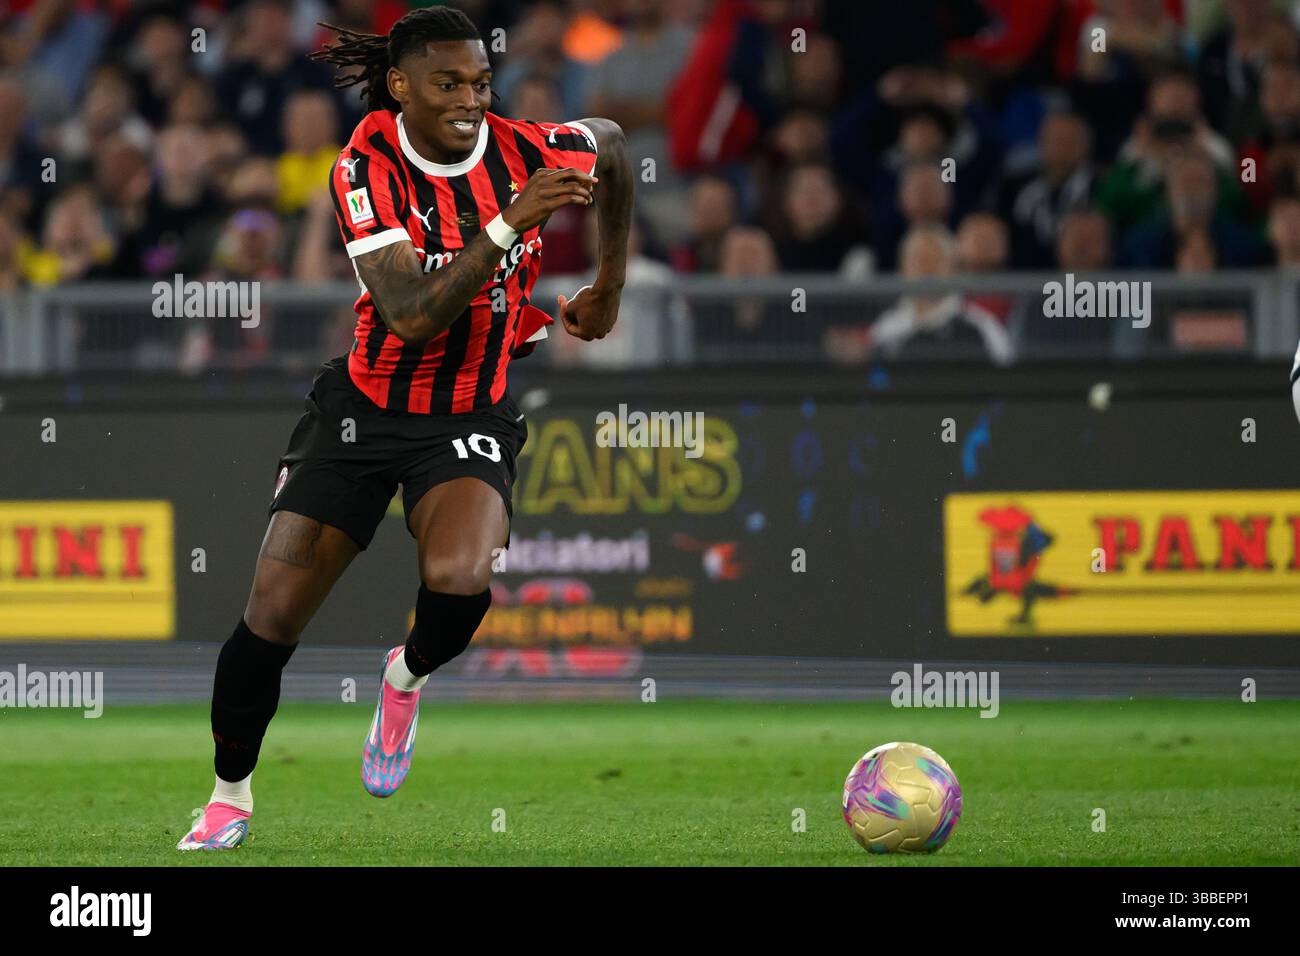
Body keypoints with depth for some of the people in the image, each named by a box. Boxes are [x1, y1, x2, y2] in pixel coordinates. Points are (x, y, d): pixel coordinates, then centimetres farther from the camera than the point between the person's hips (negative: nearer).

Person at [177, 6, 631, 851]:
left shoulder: (530, 152, -13)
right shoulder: (367, 167, -18)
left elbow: (612, 146, 13)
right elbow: (412, 316, -29)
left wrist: (609, 289, 18)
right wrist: (509, 224, -37)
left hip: (471, 422, 0)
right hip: (366, 405, 0)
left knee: (459, 580, -31)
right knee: (270, 622, -3)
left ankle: (409, 676, 5)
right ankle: (230, 798, 22)